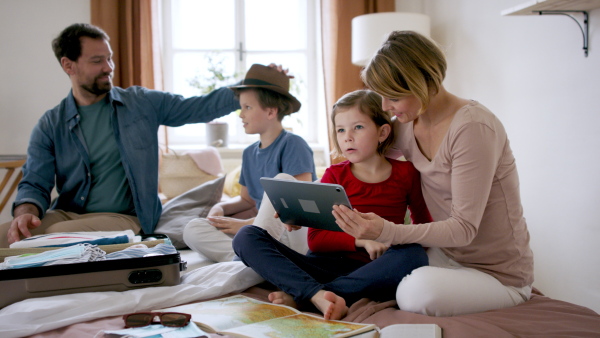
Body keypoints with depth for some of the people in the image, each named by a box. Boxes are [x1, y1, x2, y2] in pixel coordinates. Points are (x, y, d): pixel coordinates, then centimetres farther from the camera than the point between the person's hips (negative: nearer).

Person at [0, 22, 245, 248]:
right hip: (66, 214, 2)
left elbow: (202, 107, 4)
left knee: (60, 235, -32)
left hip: (124, 218, -2)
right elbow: (35, 183, -1)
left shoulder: (142, 103, 5)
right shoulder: (50, 125, 6)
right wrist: (25, 213, -24)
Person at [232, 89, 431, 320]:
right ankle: (319, 296, -39)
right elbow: (316, 239, 0)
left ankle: (299, 296, -31)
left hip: (369, 273, -1)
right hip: (326, 264, 1)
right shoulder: (335, 175, 8)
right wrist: (360, 239, -16)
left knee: (414, 256, -35)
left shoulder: (405, 173, 7)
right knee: (246, 236, -16)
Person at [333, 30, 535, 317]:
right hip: (446, 254, 7)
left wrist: (387, 232, -40)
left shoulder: (472, 128, -24)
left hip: (497, 273, -7)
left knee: (420, 289, -34)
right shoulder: (406, 124, -1)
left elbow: (464, 228, -27)